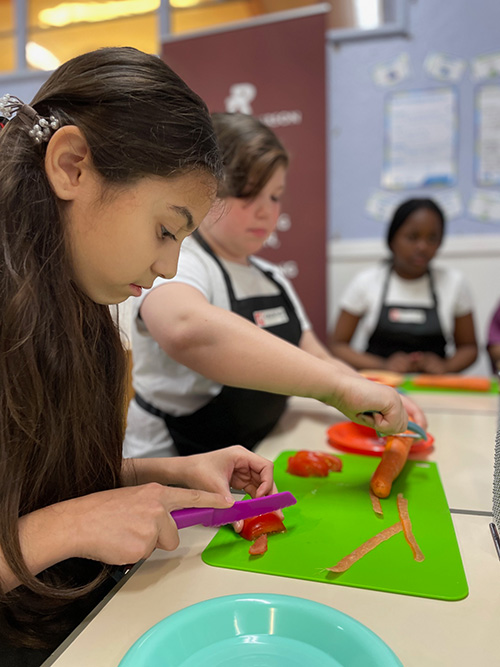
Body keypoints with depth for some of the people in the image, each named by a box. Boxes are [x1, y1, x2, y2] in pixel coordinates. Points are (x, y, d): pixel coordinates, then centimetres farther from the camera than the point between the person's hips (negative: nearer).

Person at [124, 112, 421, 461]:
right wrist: (338, 386, -39)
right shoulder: (174, 264, -16)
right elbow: (188, 329, -39)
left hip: (254, 463, 7)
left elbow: (319, 360, 9)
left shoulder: (272, 277, 11)